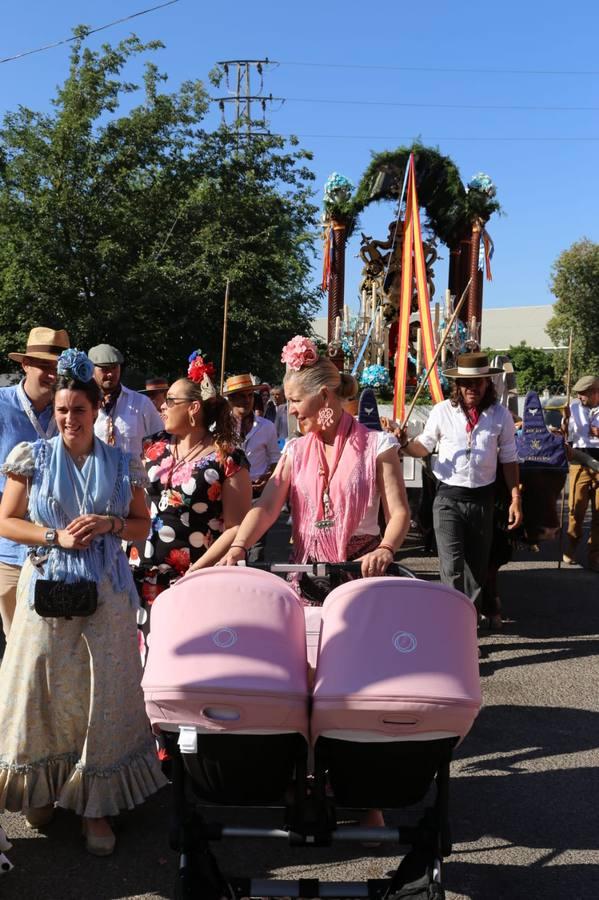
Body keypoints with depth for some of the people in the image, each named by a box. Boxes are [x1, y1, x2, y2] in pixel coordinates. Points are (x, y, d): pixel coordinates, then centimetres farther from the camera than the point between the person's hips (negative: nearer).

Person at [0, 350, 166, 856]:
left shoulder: (122, 464, 3)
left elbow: (142, 525, 10)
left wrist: (109, 524, -10)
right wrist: (56, 537, -12)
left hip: (107, 593, 0)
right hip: (47, 587, 0)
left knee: (102, 694, 4)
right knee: (43, 687, 6)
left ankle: (96, 804, 18)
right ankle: (41, 788, 28)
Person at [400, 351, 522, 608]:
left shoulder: (500, 415, -1)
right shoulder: (442, 411, -4)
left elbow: (509, 460, 6)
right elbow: (424, 447, 3)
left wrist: (515, 499, 3)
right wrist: (405, 444, -19)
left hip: (482, 498, 2)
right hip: (448, 499, -2)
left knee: (477, 565, 13)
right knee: (452, 567, -9)